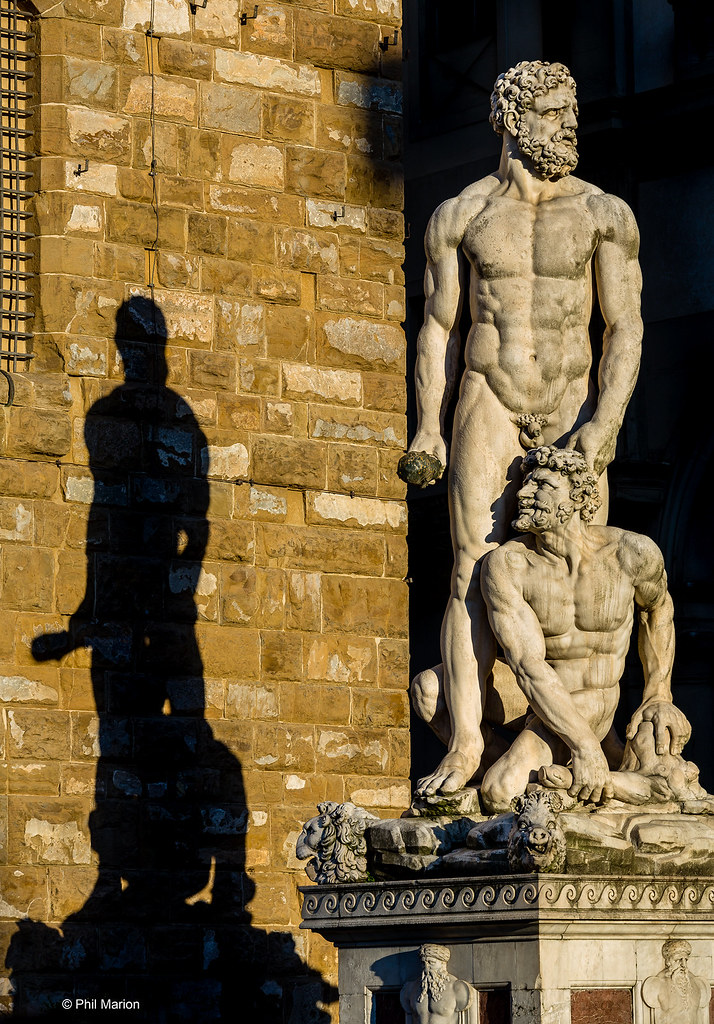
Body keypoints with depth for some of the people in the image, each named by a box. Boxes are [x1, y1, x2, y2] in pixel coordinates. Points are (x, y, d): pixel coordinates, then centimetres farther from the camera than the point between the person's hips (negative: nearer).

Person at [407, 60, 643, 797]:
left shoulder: (603, 216, 3)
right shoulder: (461, 216, 4)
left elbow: (626, 328, -1)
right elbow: (438, 327, 7)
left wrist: (605, 420, -13)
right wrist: (427, 426, -1)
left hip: (573, 406, 2)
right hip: (488, 405, -1)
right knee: (475, 574, -10)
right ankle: (464, 741, -11)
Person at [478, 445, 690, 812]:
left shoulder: (633, 552, -16)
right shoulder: (505, 565, -19)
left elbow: (657, 607, 10)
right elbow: (528, 666, -26)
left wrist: (659, 696, 1)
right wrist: (584, 746, -35)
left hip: (589, 709, 0)